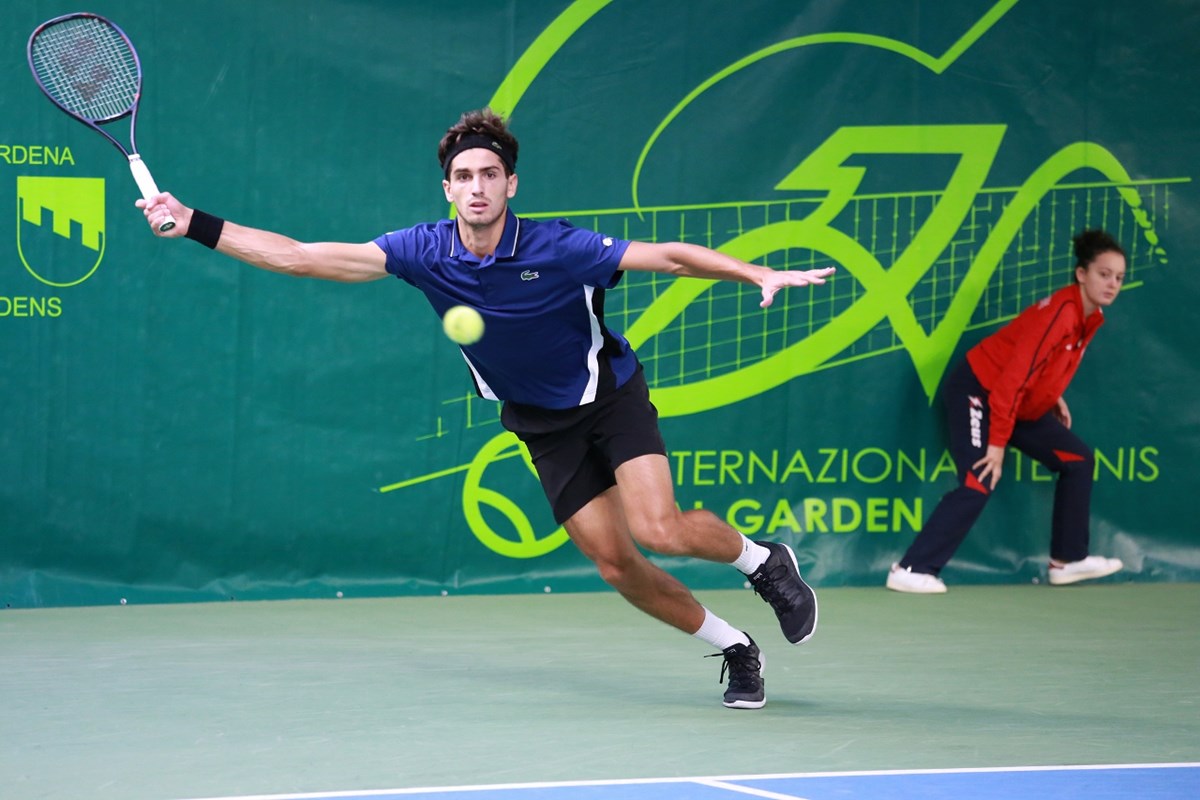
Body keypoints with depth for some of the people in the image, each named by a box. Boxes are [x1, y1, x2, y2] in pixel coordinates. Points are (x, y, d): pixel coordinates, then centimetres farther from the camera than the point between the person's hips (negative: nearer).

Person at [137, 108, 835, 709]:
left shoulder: (558, 249, -24)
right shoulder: (426, 252, -14)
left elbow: (670, 257, -21)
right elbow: (301, 257, -16)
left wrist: (761, 275, -33)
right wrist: (196, 225, -22)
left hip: (611, 394, -4)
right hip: (545, 428, 4)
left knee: (658, 530, -24)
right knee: (613, 562, -4)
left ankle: (761, 557, 7)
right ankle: (734, 648, 16)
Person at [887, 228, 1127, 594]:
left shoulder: (1091, 317, 1)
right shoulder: (1061, 313, -27)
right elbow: (1014, 378, -29)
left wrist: (1054, 399, 6)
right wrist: (998, 443, -27)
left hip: (1021, 404, 10)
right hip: (978, 392, -10)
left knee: (1078, 460, 11)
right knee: (979, 484, -23)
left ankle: (1067, 560, 19)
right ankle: (911, 570, -22)